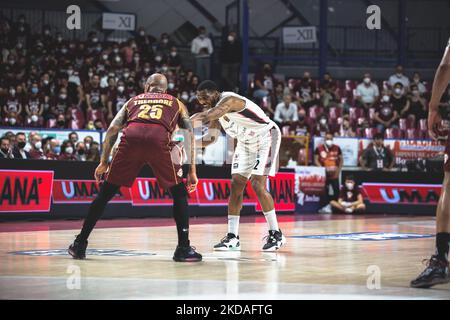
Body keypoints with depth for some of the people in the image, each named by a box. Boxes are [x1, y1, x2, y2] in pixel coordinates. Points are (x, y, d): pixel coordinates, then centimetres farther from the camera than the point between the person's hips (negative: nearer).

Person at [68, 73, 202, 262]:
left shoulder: (134, 100, 35)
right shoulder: (176, 103, 32)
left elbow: (112, 129, 23)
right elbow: (190, 135, 21)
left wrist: (103, 163, 27)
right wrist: (192, 172, 21)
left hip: (131, 137, 2)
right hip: (159, 139, -1)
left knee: (105, 193, 15)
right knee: (179, 193, 16)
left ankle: (79, 244, 16)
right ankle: (183, 248, 8)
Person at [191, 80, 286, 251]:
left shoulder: (229, 100, -28)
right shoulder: (216, 109, 0)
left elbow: (204, 117, -44)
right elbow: (211, 138, 4)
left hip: (266, 137, -9)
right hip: (246, 142, 9)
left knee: (257, 185, -17)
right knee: (236, 185, 0)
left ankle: (276, 234, -7)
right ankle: (232, 237, 3)